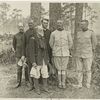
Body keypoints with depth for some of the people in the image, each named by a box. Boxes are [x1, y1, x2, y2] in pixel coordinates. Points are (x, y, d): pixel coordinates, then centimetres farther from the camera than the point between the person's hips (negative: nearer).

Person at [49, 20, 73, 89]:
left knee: (64, 69, 6)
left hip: (65, 54, 1)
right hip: (56, 54, 0)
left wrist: (66, 51, 12)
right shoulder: (53, 33, -1)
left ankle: (63, 83, 17)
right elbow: (51, 43, 9)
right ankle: (60, 83, 19)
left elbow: (70, 43, 10)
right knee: (59, 69, 6)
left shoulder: (67, 33, 1)